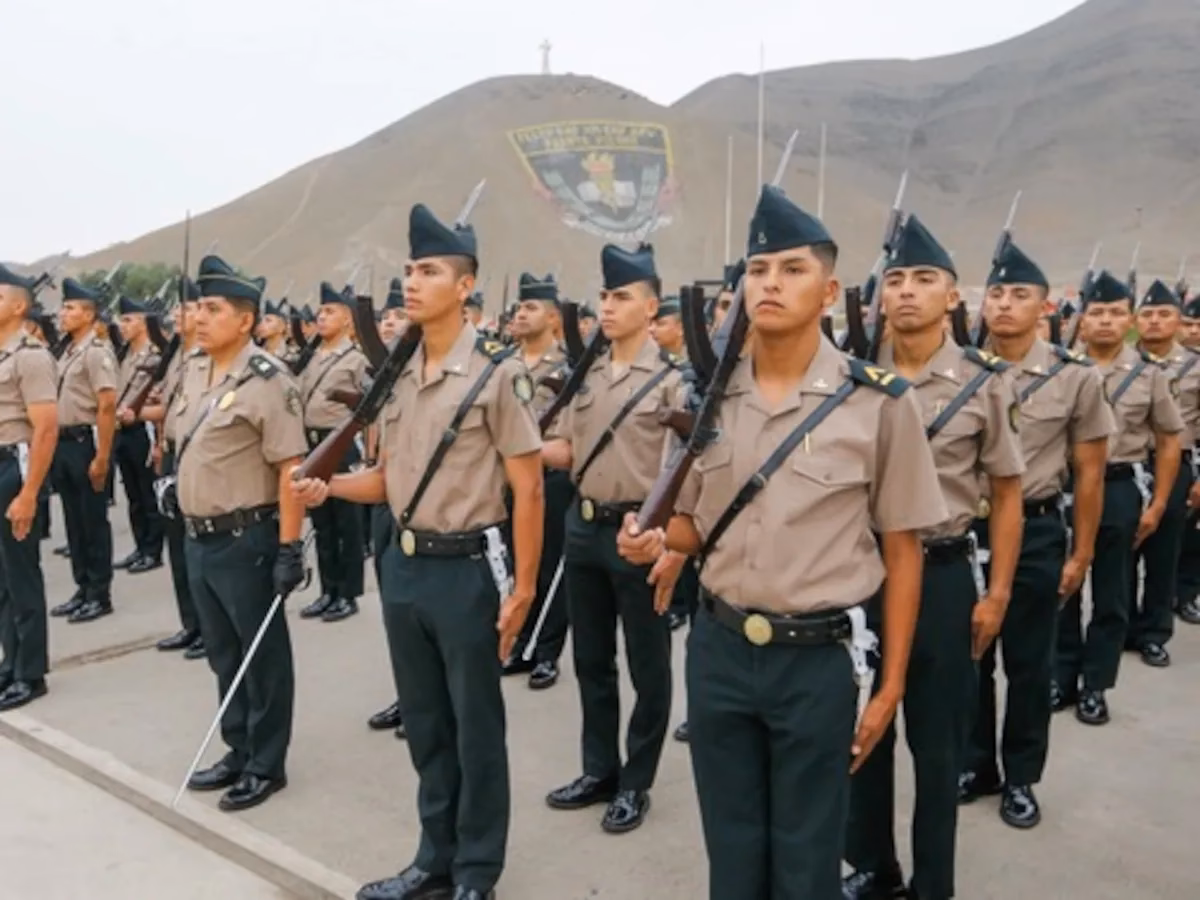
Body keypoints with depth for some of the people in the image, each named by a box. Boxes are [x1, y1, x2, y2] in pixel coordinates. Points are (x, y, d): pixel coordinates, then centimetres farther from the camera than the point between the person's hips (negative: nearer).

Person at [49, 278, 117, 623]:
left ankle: (100, 595, 8)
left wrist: (102, 457, -22)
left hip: (85, 442, -9)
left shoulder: (96, 352, -13)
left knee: (94, 520, -1)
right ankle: (83, 588, 23)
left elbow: (107, 407, -19)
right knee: (74, 519, 13)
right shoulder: (67, 353, 14)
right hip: (63, 443, 9)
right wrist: (56, 446, 15)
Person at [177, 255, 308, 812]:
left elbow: (291, 469, -19)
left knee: (262, 656, 6)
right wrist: (189, 525, 19)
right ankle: (239, 751, 33)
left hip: (246, 540, -8)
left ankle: (267, 766, 19)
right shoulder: (194, 372, 8)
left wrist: (290, 548, -21)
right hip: (198, 539, 8)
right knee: (223, 654, 18)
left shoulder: (267, 381, -16)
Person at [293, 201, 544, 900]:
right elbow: (393, 478, 14)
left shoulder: (498, 374, -11)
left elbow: (528, 488, -11)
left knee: (476, 727, 8)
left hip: (468, 569, -6)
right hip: (404, 566, 7)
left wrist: (522, 587, -13)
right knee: (426, 724, 17)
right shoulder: (397, 376, 8)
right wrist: (329, 487, -4)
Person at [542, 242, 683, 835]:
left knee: (646, 665, 7)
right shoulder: (587, 375, 9)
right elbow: (565, 451, 11)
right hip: (584, 527, 6)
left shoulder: (670, 380, -8)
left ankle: (636, 783, 22)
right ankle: (600, 770, 32)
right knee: (590, 659, 16)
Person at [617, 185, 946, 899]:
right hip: (719, 648, 4)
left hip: (819, 658, -3)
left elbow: (902, 548, -5)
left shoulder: (880, 402, -10)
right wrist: (657, 543, -11)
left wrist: (891, 685, -4)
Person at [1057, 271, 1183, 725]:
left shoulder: (1149, 374, 1)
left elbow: (1169, 442, 7)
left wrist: (1157, 504, 2)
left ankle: (1095, 686, 21)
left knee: (1110, 595, 8)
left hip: (1120, 488, 1)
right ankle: (1063, 679, 23)